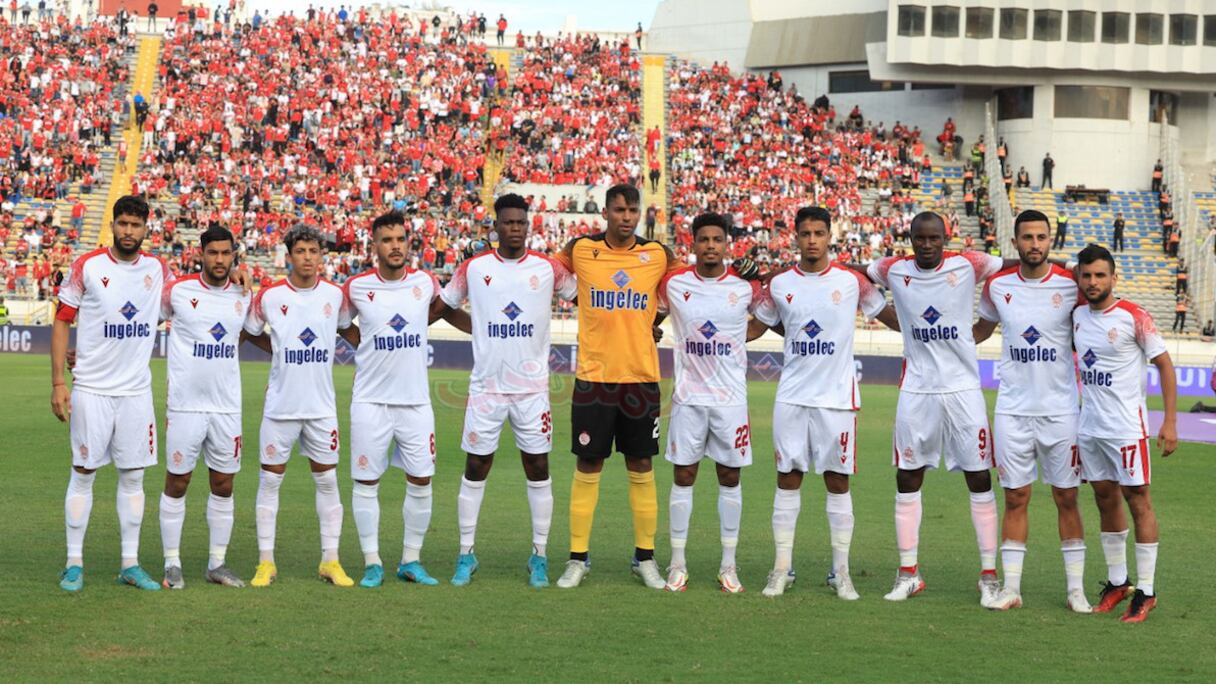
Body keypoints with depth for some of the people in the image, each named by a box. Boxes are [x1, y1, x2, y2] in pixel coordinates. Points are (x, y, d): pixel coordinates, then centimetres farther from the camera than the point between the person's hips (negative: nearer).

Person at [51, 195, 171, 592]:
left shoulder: (157, 270, 5)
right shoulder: (87, 266, -5)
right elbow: (62, 322, -2)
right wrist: (57, 383, -7)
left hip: (137, 391, 3)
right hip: (91, 390, -3)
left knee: (133, 477, 6)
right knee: (83, 473, 1)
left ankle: (130, 564, 12)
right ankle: (74, 563, 8)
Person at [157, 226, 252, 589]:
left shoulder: (243, 296, 6)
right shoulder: (177, 291, -5)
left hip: (227, 407, 4)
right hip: (185, 406, -4)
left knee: (223, 485, 8)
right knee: (176, 483, 2)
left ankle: (217, 563, 17)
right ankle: (172, 564, 11)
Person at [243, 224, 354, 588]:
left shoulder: (335, 294, 1)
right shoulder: (269, 296, -5)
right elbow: (251, 332, 10)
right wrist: (283, 351, 4)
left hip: (321, 407, 2)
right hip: (280, 405, -2)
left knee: (327, 480, 5)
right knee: (270, 480, 2)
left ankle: (330, 561, 12)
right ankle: (266, 562, 10)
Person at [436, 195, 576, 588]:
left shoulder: (548, 268, 0)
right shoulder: (474, 268, 2)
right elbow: (445, 304, 15)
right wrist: (472, 327, 4)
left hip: (533, 389, 0)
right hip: (486, 388, 0)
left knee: (538, 470, 3)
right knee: (474, 470, 3)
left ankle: (539, 556, 13)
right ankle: (466, 555, 13)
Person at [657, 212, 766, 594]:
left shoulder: (746, 286, -1)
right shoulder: (673, 283, -1)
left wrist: (738, 338, 4)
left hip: (731, 397, 0)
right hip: (688, 396, 0)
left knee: (730, 478, 4)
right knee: (683, 476, 1)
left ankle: (728, 566, 12)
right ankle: (678, 565, 8)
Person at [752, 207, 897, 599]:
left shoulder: (852, 282, -2)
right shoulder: (779, 285, 4)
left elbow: (888, 315, 8)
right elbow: (763, 324, 22)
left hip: (837, 397, -2)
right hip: (792, 396, 2)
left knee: (838, 482, 2)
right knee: (788, 479, 3)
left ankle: (841, 572, 9)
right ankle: (782, 568, 9)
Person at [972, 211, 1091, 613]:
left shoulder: (1071, 285, -5)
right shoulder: (998, 285, 2)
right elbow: (982, 329, 21)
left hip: (1060, 409, -1)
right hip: (1012, 409, 2)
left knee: (1066, 498, 4)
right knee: (1015, 497, 4)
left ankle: (1076, 588, 11)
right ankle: (1011, 587, 9)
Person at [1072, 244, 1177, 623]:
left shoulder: (1134, 317, -12)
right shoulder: (1077, 315, 5)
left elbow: (1165, 365, -7)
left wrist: (1170, 421, -12)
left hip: (1126, 427, -6)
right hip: (1089, 427, 6)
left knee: (1138, 501, -2)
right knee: (1105, 500, 12)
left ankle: (1145, 591, 4)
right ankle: (1117, 582, 23)